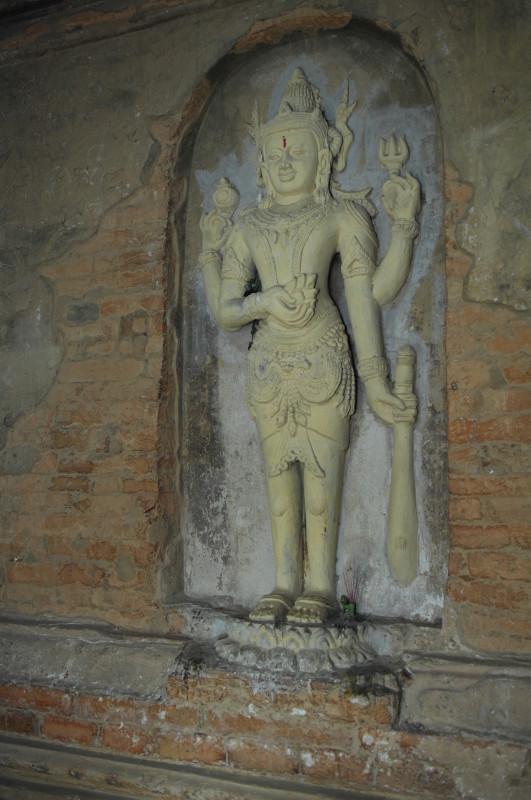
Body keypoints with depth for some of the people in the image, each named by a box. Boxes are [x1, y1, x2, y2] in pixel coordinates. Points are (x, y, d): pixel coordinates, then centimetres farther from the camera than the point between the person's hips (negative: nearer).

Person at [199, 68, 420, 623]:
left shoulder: (341, 215, 5)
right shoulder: (247, 228, 15)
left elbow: (369, 295, -1)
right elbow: (225, 313, 10)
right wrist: (211, 253, 13)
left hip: (323, 359, -3)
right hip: (269, 363, 4)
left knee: (321, 468, -4)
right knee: (278, 471, 5)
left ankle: (319, 587, 6)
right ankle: (286, 584, 13)